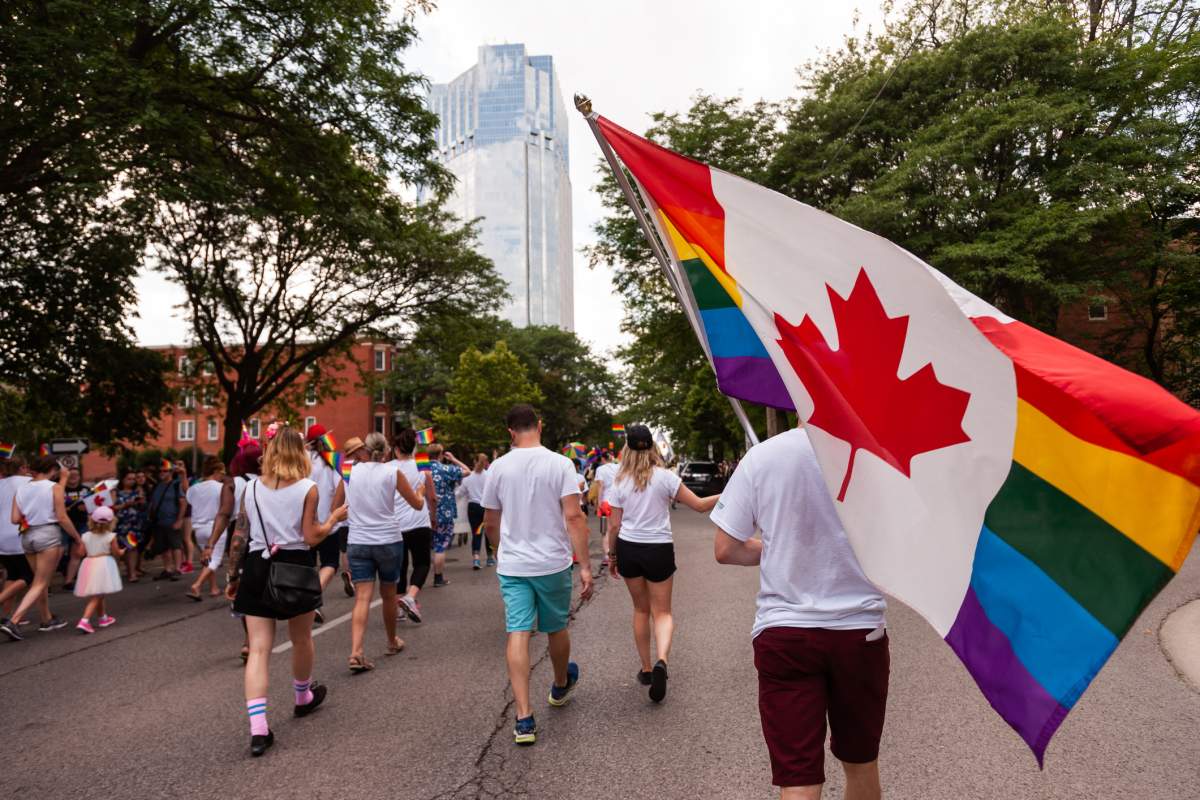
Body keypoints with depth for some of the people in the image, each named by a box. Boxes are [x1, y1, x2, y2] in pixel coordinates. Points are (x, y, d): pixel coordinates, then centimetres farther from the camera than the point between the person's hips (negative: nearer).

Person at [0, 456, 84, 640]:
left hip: (27, 536, 6)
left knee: (41, 581, 20)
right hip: (48, 534, -6)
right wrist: (78, 538, -3)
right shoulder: (54, 487, -9)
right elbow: (62, 518, -11)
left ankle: (47, 619, 31)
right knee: (40, 584, 0)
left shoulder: (21, 488, 6)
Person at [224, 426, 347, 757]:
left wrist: (233, 576, 13)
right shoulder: (307, 488, -7)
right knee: (301, 639, 20)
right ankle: (303, 697, 41)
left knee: (258, 648, 2)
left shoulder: (252, 487, 4)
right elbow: (311, 537, -10)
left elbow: (239, 537, 4)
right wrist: (335, 517, 7)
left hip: (257, 568, 3)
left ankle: (258, 729, -6)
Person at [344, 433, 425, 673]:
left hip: (357, 542, 1)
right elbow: (417, 504, 5)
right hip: (388, 541, -1)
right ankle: (392, 642, 35)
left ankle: (356, 652, -17)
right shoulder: (392, 472, -4)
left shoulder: (353, 471, 1)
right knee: (388, 594, 16)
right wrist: (420, 492, 25)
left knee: (362, 597, -3)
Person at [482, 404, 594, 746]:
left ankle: (524, 719, -2)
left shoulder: (499, 467, -1)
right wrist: (585, 566, -11)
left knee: (518, 635, 1)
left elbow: (490, 523, 8)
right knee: (556, 629, 18)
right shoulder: (559, 464, -9)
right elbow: (574, 517, -15)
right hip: (553, 564, -1)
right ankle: (561, 686, 43)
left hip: (512, 566, 1)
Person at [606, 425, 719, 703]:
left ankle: (646, 669, 23)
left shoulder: (620, 482, -1)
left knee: (641, 609, 18)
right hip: (659, 549, -2)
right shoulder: (665, 477, -7)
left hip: (628, 548, 2)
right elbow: (700, 505, -7)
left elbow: (615, 526, 1)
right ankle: (661, 660, -19)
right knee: (662, 612, 7)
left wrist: (612, 555, 14)